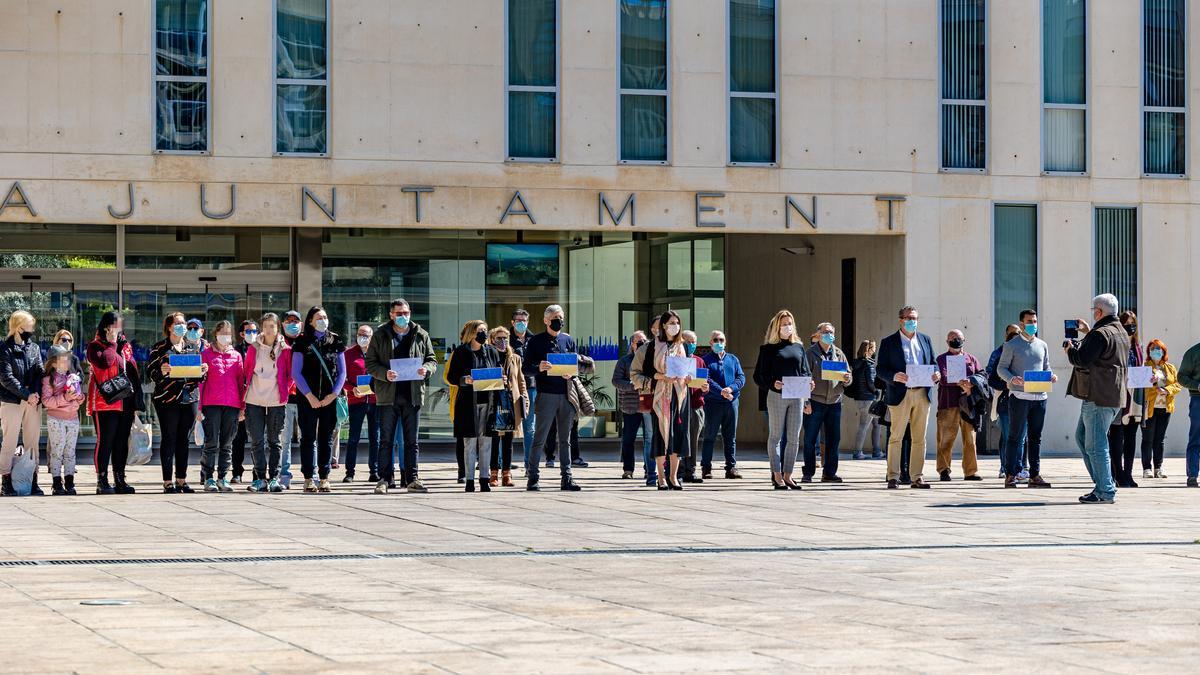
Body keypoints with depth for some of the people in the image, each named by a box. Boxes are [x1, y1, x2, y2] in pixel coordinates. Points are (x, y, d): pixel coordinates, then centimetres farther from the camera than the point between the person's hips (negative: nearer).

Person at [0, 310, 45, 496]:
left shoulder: (34, 348, 13)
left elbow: (39, 373, 6)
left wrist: (36, 394, -11)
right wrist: (27, 395, -15)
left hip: (33, 402, 5)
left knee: (32, 442, 5)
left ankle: (33, 480, 9)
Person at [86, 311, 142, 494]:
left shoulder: (125, 345, 18)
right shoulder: (95, 346, -1)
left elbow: (133, 370, 20)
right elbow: (105, 362, -21)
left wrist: (137, 399, 14)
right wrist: (112, 343, -11)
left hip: (125, 401, 6)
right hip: (105, 402, -6)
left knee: (122, 441, 9)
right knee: (105, 441, -7)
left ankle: (119, 480, 15)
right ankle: (102, 481, -5)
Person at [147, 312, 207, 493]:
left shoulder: (193, 346, 15)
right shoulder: (159, 347, 0)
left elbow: (198, 375, 20)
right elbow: (150, 372, -4)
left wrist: (202, 372, -2)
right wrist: (162, 372, -24)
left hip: (189, 398, 4)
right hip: (167, 399, -4)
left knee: (183, 439, 7)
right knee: (168, 439, -3)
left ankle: (181, 480, 13)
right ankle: (168, 482, -2)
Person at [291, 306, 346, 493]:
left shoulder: (335, 341, 9)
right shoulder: (302, 342, 1)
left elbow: (342, 371, 9)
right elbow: (296, 373, -2)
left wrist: (334, 393, -4)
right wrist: (309, 395, -10)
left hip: (330, 398, 2)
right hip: (308, 398, -2)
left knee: (326, 438, 3)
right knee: (308, 438, -2)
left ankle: (324, 478, 6)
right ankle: (309, 479, 0)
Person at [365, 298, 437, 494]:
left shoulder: (421, 335, 9)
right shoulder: (380, 335, 3)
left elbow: (432, 359, 14)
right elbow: (370, 363, 2)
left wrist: (426, 368, -9)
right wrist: (385, 374, -16)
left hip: (413, 395, 2)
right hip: (388, 395, -2)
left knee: (412, 441, 6)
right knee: (386, 440, 0)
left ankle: (412, 479, 11)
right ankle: (384, 479, 4)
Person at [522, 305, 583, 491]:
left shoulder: (568, 340, 13)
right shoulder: (536, 341, 3)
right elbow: (526, 368, 1)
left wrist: (571, 374, -7)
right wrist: (539, 368, -20)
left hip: (566, 394, 4)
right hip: (546, 394, -4)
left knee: (565, 439, 7)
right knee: (539, 438, -3)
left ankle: (566, 478, 9)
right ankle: (532, 477, 3)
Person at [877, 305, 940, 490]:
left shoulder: (925, 340, 16)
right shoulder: (889, 342, 3)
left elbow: (933, 363, 20)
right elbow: (880, 368, -1)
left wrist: (936, 375, -2)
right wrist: (894, 376, -20)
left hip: (922, 393, 4)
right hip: (900, 395, -4)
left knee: (919, 438, 5)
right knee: (896, 437, -4)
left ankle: (917, 477, 9)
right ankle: (893, 477, -2)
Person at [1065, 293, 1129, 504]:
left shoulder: (1100, 334, -16)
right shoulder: (1121, 333, 15)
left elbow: (1083, 360, -21)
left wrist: (1070, 349, -2)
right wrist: (1088, 333, 30)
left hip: (1098, 398, -10)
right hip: (1114, 397, 10)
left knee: (1095, 445, -5)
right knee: (1081, 436, 19)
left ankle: (1106, 492, -4)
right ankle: (1104, 483, 18)